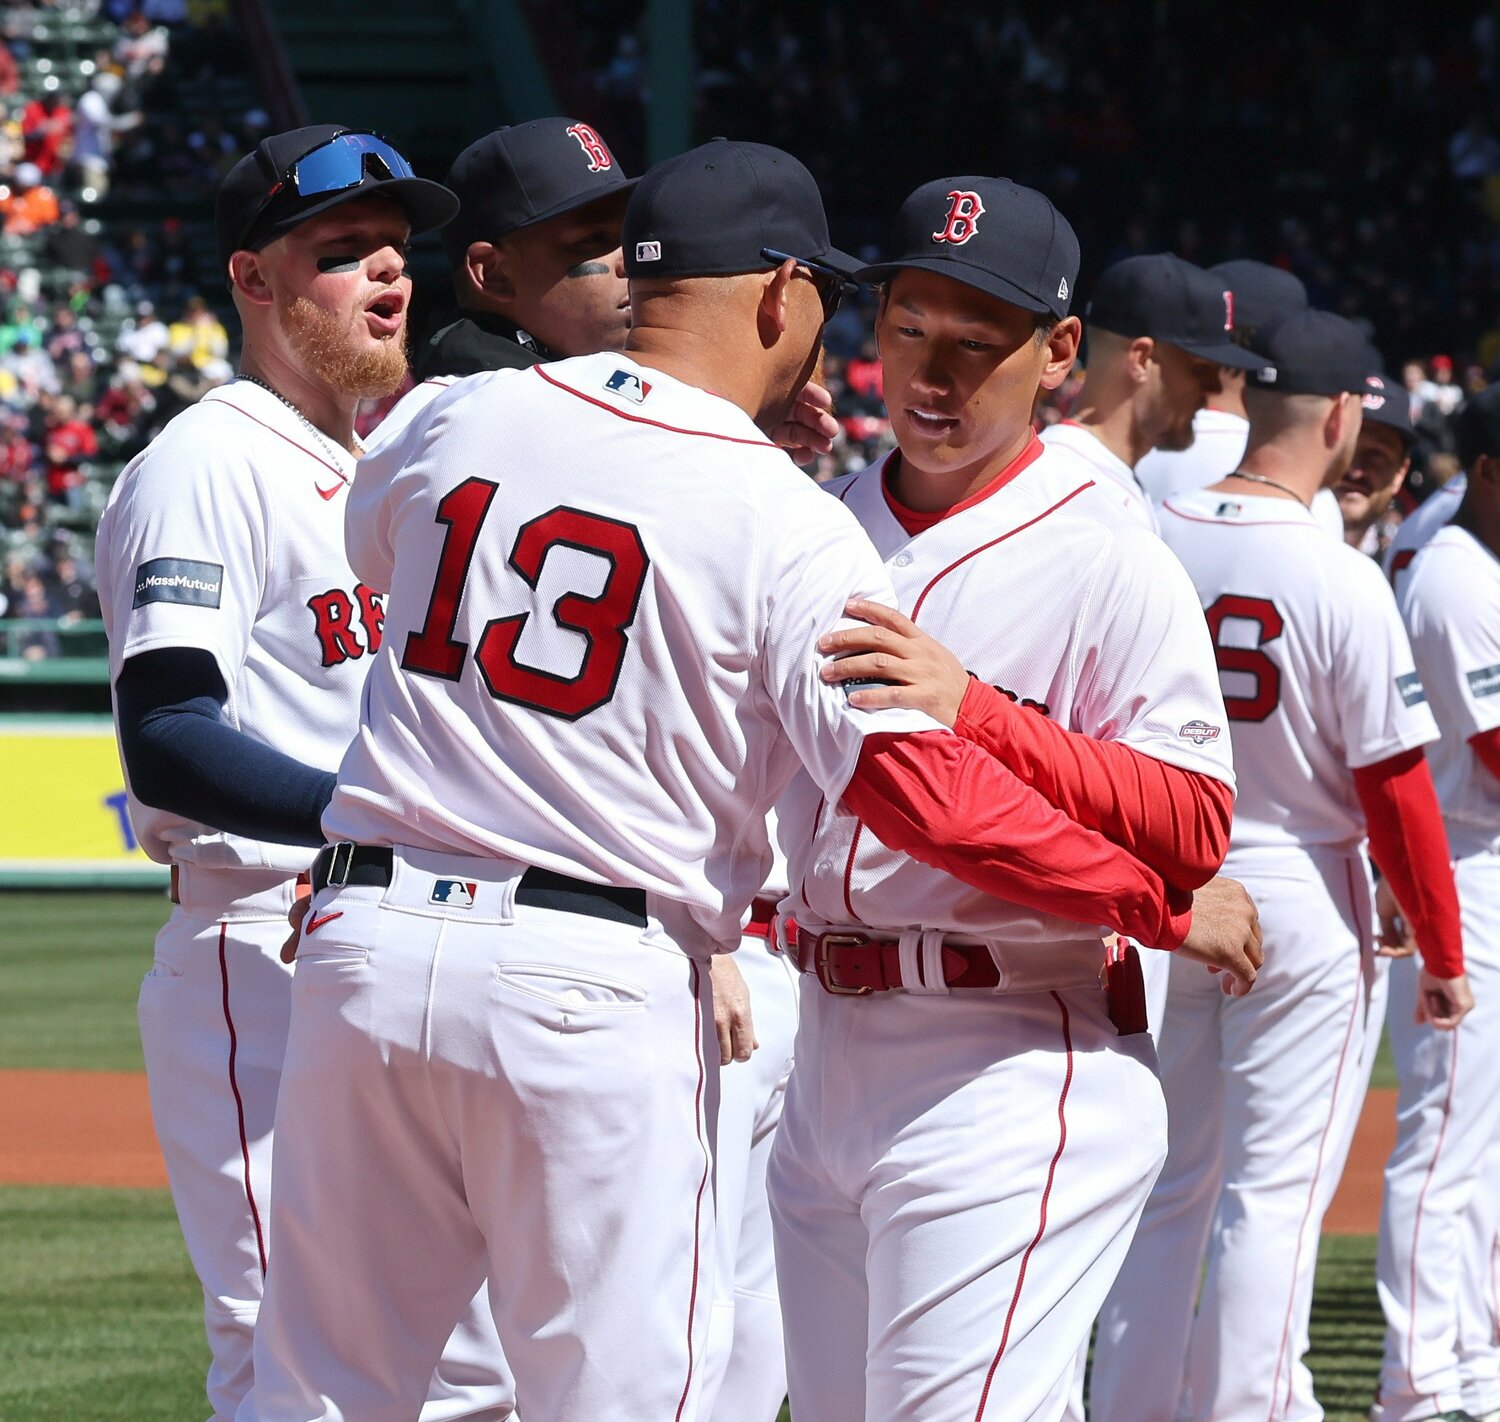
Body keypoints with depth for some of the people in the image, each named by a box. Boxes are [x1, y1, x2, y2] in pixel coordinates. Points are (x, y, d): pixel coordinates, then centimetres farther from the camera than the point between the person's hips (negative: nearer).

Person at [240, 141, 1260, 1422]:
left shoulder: (458, 423, 7)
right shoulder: (787, 524, -7)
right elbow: (916, 782, -16)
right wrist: (1172, 910, -8)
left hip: (367, 939, 4)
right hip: (593, 982, -4)